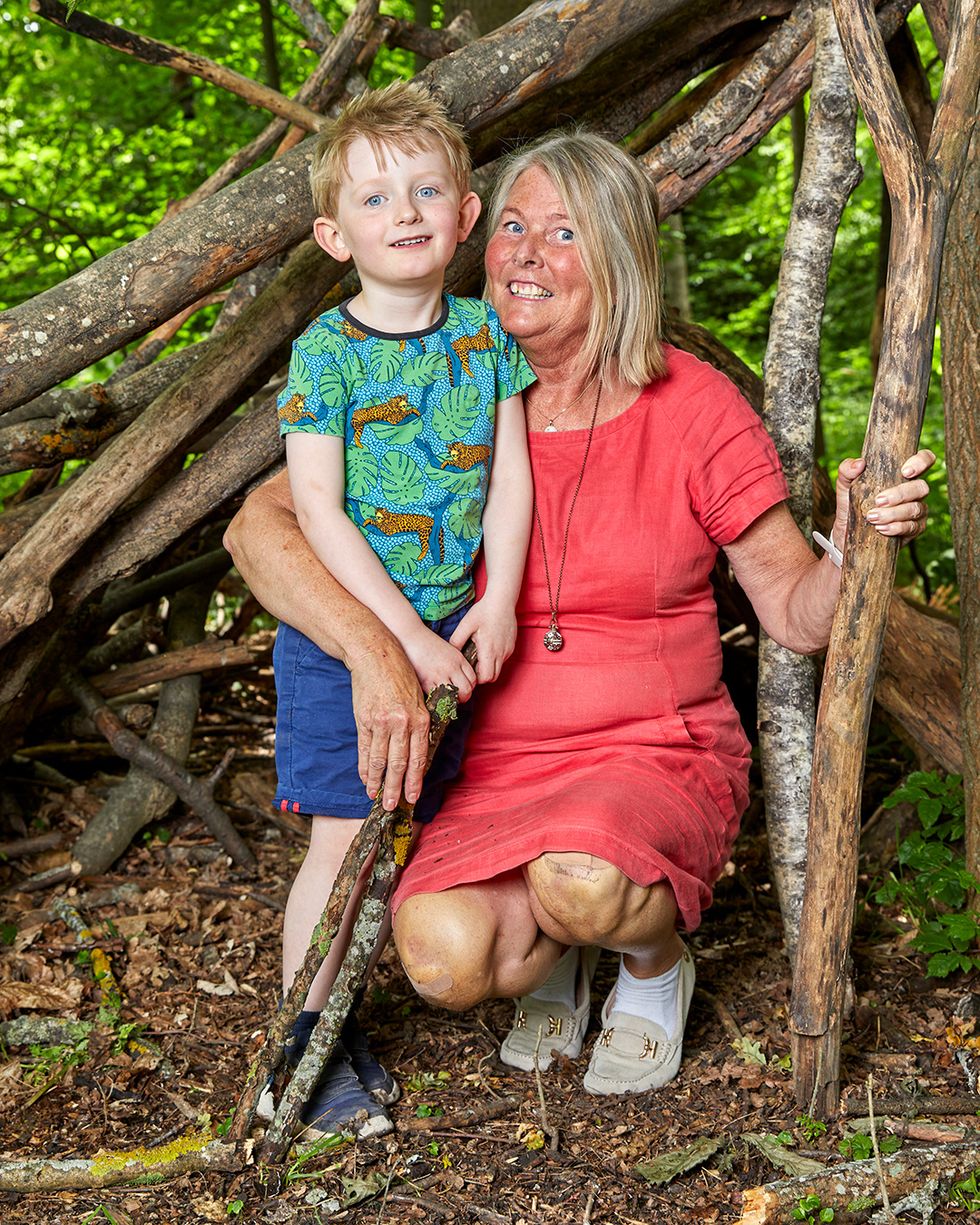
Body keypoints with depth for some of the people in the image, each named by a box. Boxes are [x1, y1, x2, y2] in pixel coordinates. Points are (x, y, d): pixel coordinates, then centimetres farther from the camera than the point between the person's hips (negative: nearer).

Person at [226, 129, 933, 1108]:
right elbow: (258, 527, -13)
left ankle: (656, 963, 4)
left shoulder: (692, 410, -6)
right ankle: (552, 954, 11)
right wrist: (373, 650, -29)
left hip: (658, 759, -1)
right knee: (445, 959, -28)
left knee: (582, 885, -36)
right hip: (492, 768, 2)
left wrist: (857, 542, -23)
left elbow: (796, 615, 0)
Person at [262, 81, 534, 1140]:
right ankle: (299, 1053, 15)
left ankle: (334, 1024, 28)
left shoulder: (486, 333, 3)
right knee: (343, 836, -2)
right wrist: (405, 635, -19)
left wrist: (496, 605, -9)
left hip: (448, 629, 4)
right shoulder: (325, 352, -11)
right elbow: (318, 515, -15)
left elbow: (510, 476, 3)